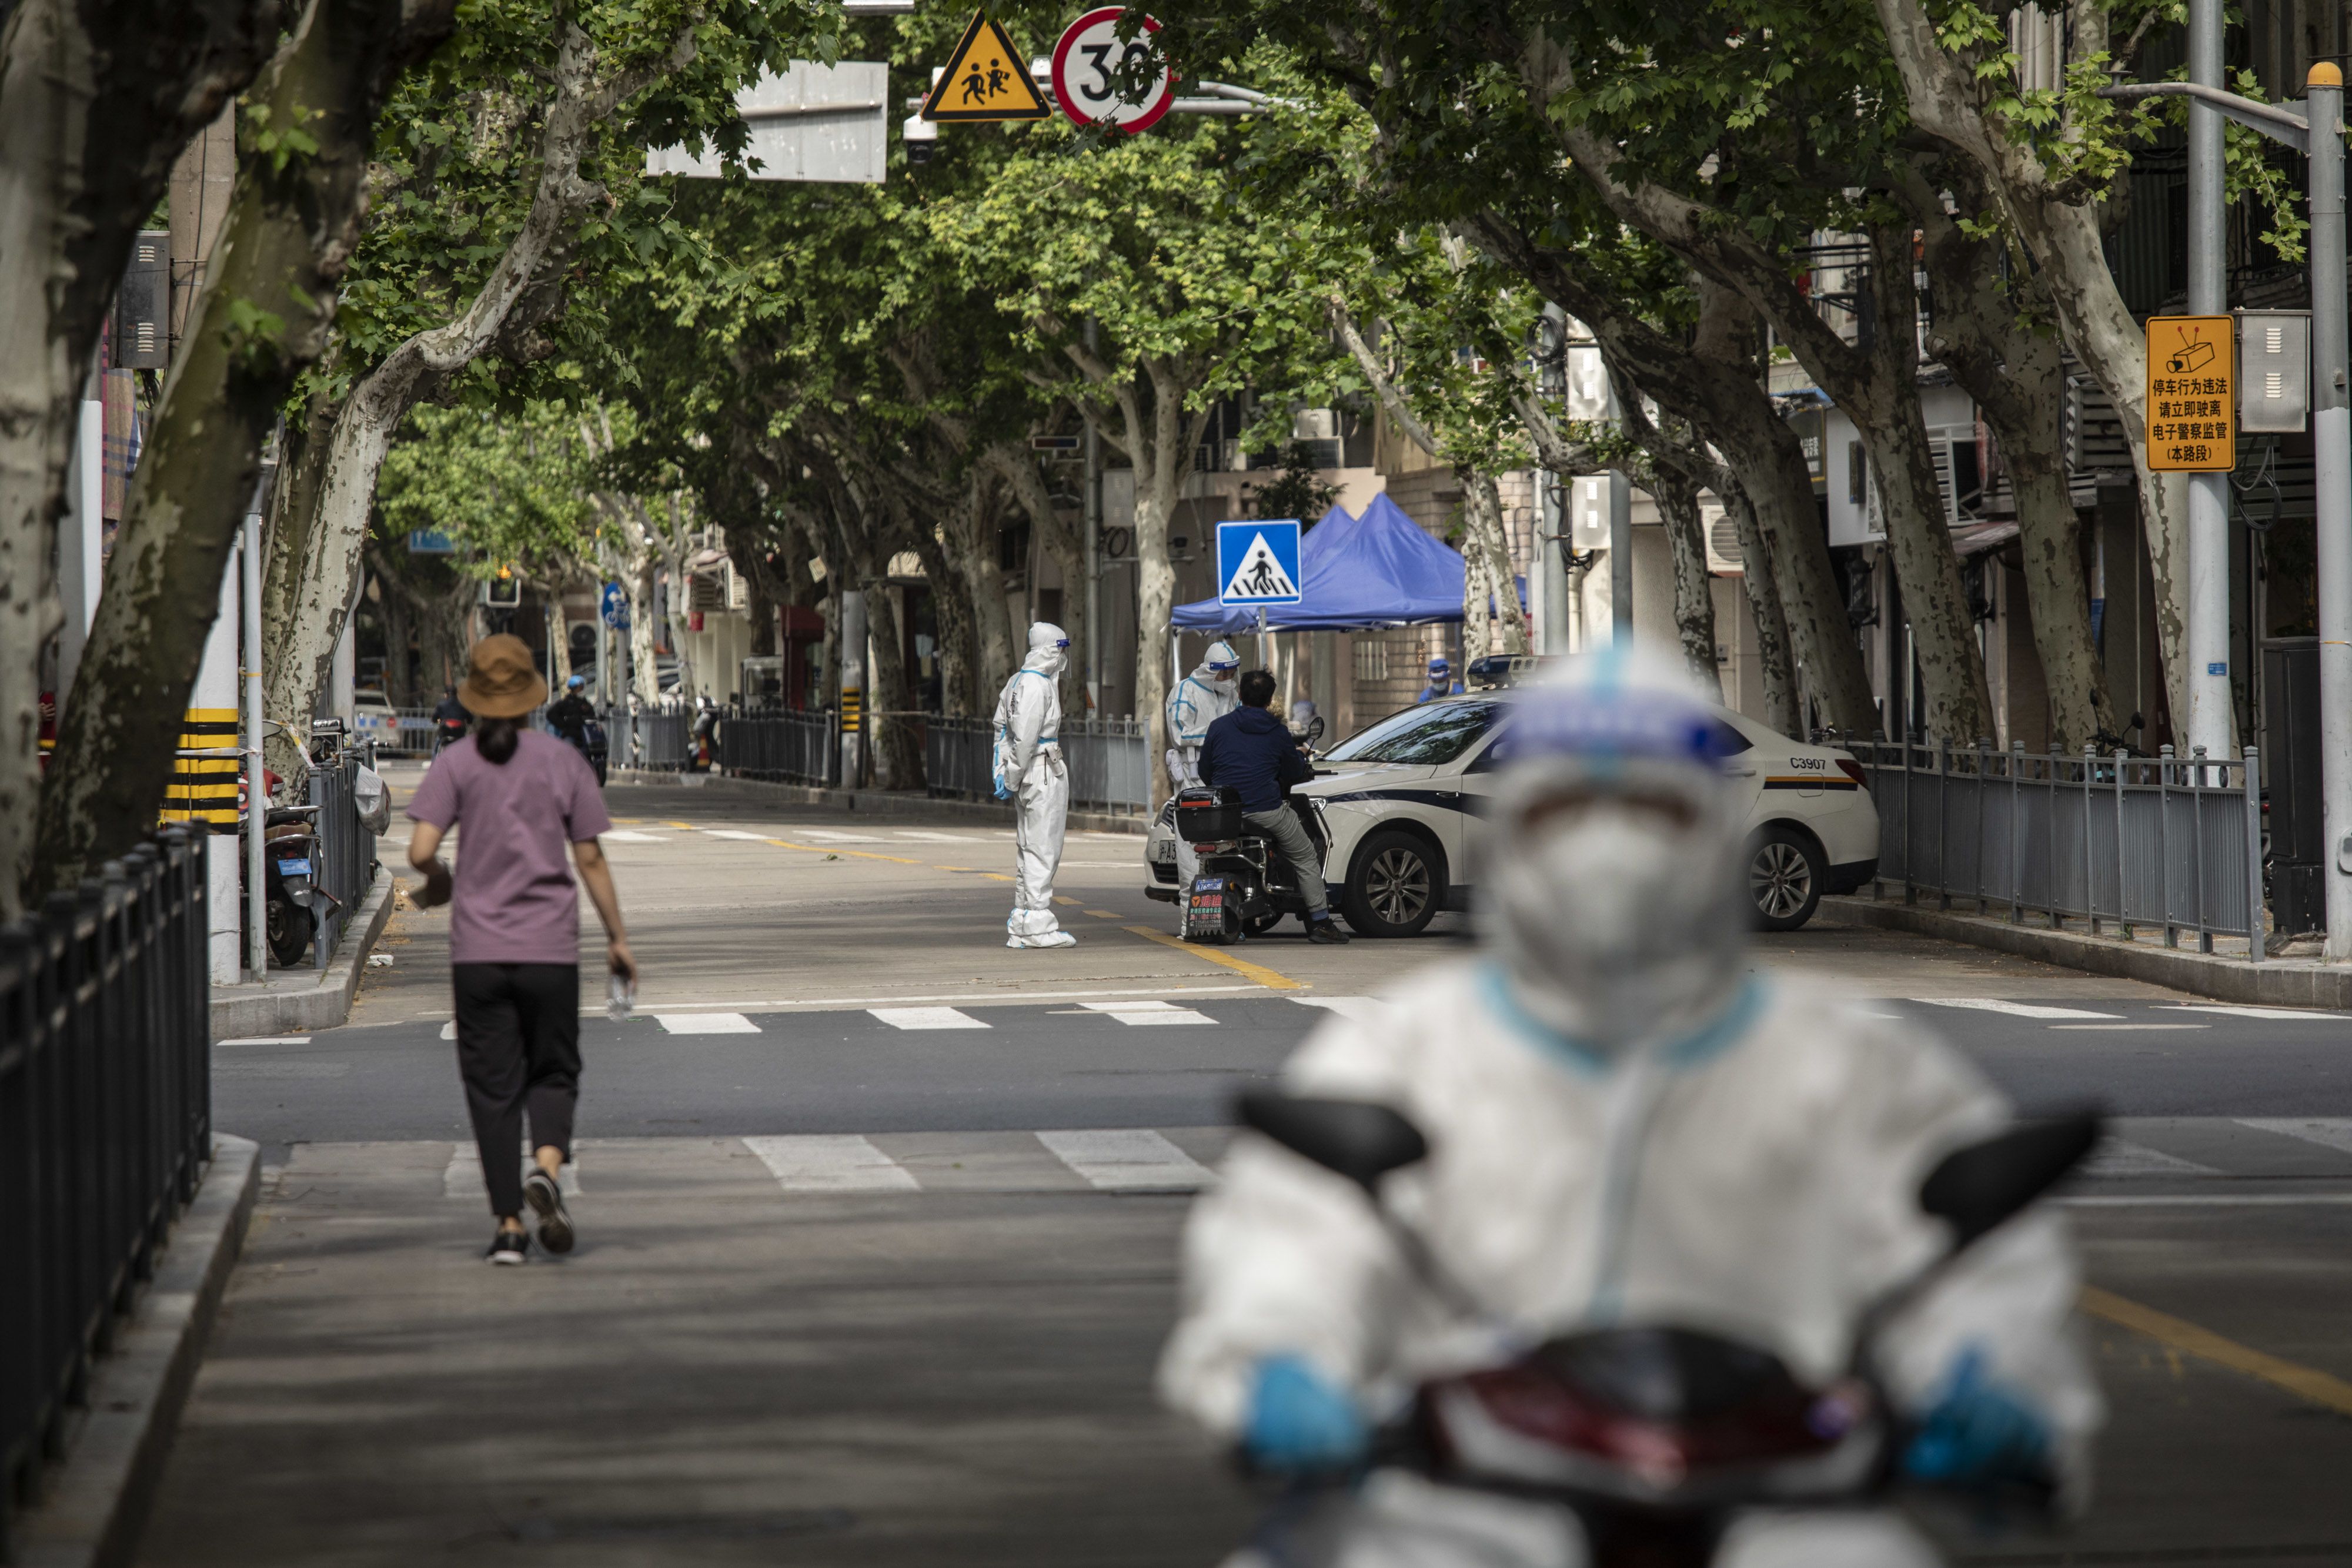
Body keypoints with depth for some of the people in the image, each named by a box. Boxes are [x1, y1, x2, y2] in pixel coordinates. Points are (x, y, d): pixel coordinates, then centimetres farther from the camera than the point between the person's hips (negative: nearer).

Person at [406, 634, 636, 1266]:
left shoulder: (458, 764, -1)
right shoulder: (562, 761, 1)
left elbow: (421, 851, -11)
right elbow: (590, 859, 2)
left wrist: (438, 881, 12)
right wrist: (617, 937, 9)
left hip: (478, 950, 0)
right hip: (550, 948, 0)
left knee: (493, 1085, 5)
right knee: (553, 1071, 12)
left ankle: (509, 1225, 2)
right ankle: (547, 1166, -18)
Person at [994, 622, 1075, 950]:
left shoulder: (1017, 681, 14)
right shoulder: (1038, 686, -16)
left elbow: (1002, 728, 18)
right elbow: (1025, 738, -20)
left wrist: (1003, 773, 16)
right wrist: (1012, 779, -13)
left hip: (1028, 774, 10)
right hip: (1043, 772, -10)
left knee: (1027, 849, 13)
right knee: (1042, 849, -7)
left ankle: (1021, 927, 17)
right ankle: (1037, 926, -8)